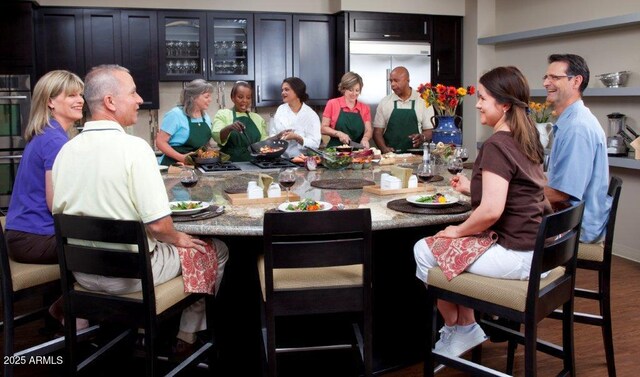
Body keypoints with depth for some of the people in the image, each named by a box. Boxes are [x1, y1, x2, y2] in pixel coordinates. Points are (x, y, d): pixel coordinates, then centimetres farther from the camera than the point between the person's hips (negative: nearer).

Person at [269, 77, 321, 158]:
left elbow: (315, 144, -8)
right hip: (282, 159, 3)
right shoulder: (280, 110, 8)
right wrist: (280, 135, -10)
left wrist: (297, 137, -21)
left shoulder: (311, 115, -3)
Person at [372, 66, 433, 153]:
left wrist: (422, 137, -13)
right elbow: (377, 131, 10)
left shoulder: (423, 101, 6)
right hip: (390, 155, 1)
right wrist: (384, 148, -7)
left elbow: (429, 131, 9)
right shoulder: (384, 102, 9)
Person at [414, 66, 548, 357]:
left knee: (424, 251, 3)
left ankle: (455, 331, 24)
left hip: (516, 255, -10)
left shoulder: (497, 145, -19)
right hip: (536, 247, 10)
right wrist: (472, 188, 15)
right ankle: (465, 327, 26)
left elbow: (491, 211, -27)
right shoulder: (526, 139, 9)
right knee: (449, 249, 23)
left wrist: (458, 231, -11)